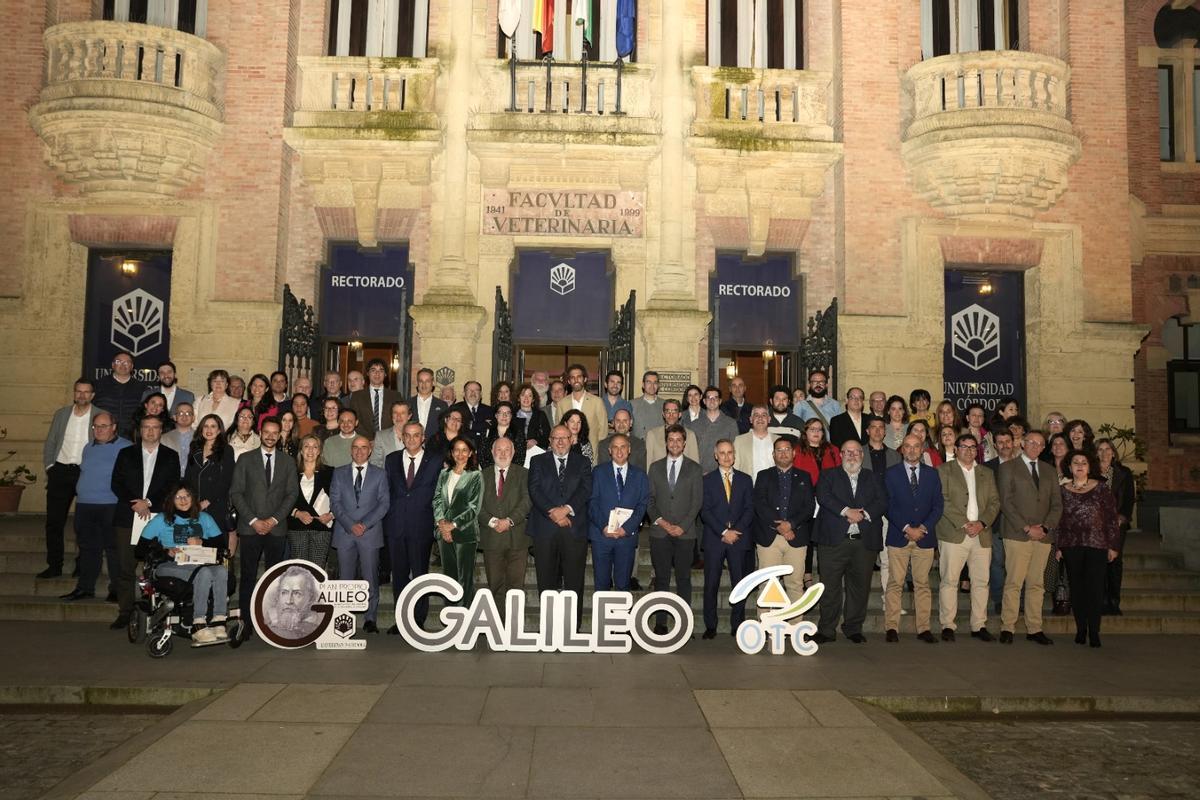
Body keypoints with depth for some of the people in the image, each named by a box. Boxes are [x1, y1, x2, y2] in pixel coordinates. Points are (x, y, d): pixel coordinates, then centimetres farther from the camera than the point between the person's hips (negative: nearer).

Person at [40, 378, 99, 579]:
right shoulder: (61, 414, 9)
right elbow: (50, 443, 13)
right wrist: (49, 466, 3)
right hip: (60, 472, 3)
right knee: (54, 521, 3)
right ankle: (54, 565, 12)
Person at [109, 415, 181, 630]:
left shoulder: (171, 456, 11)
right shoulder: (126, 454, 14)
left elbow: (172, 487, 3)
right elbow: (116, 483, 7)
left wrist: (149, 503, -9)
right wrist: (134, 504, -7)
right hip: (128, 518, 1)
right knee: (126, 568, 0)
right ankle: (125, 613, 7)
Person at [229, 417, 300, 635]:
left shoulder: (288, 461, 11)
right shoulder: (245, 460, 7)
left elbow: (292, 493, 5)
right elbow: (235, 493, 1)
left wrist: (274, 519, -7)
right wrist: (253, 520, -8)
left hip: (276, 528, 1)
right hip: (249, 527, -1)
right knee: (248, 577, -2)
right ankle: (246, 623, 3)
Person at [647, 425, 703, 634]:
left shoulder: (694, 469, 6)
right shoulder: (655, 467, 11)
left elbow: (697, 501, 0)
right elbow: (649, 498, 7)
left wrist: (683, 526, -9)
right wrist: (659, 521, -7)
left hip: (685, 532, -1)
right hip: (659, 532, 1)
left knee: (684, 579, 1)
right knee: (661, 579, 3)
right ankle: (660, 622, 8)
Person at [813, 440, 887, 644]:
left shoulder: (873, 479, 18)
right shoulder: (829, 476, 11)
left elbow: (882, 502, 3)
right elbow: (823, 497, -7)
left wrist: (864, 514, -13)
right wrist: (847, 511, -16)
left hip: (865, 541, 2)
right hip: (834, 540, -2)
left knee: (860, 587, 6)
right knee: (830, 587, -2)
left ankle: (853, 628, 19)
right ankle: (826, 630, 7)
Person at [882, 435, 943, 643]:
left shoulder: (932, 474, 11)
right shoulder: (891, 474, 5)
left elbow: (938, 505, 6)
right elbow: (889, 507, -2)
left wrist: (923, 528, -7)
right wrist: (907, 528, -11)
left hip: (925, 538, 2)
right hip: (898, 537, -2)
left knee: (922, 584, 3)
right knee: (895, 583, -2)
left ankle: (923, 628, 8)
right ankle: (891, 627, 2)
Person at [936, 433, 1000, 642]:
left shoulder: (987, 474, 20)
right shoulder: (944, 470, 5)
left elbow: (994, 502, 12)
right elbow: (943, 501, -5)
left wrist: (982, 523, -5)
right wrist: (963, 524, -12)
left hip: (982, 535, 4)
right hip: (953, 534, -4)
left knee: (981, 581, 3)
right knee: (949, 581, -4)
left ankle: (979, 625, 12)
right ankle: (947, 625, 2)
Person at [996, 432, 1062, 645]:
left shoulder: (1048, 472, 18)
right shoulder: (1008, 468, 4)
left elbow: (1057, 504, 13)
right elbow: (1006, 502, -4)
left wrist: (1045, 527, -4)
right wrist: (1026, 528, -12)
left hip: (1043, 536, 4)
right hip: (1017, 535, -4)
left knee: (1036, 584, 5)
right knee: (1013, 583, -7)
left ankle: (1034, 629, 10)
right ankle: (1007, 628, -2)